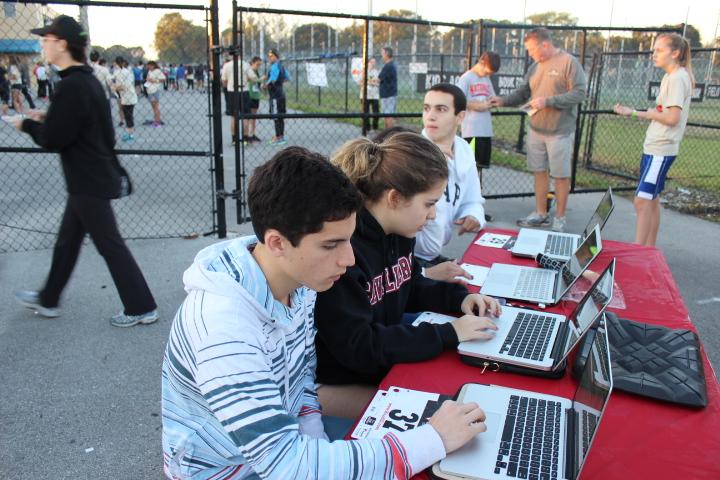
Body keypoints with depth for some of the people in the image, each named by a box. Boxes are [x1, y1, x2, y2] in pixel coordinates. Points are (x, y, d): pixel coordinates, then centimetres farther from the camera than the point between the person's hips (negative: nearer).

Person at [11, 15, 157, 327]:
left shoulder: (72, 86, -21)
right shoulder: (88, 80, 9)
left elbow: (53, 140, -19)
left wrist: (28, 125, -2)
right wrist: (44, 120, 12)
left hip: (89, 182, -10)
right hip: (93, 176, 10)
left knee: (110, 245, -1)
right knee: (67, 241, 20)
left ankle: (141, 308, 10)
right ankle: (48, 300, 37)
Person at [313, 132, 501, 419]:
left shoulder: (398, 231, -2)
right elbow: (356, 347, -29)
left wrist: (459, 298, -2)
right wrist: (448, 334, -26)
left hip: (386, 363, 8)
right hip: (334, 383, -8)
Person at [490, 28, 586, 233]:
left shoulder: (569, 62, -9)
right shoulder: (535, 66, 10)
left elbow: (579, 93, -15)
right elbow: (522, 93, 14)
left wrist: (547, 101, -19)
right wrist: (503, 101, -2)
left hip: (560, 132, -6)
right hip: (535, 130, 6)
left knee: (561, 175, 3)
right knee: (539, 172, 11)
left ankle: (560, 218, 15)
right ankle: (541, 214, 22)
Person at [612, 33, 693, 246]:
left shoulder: (678, 78, -14)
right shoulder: (670, 77, 15)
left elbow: (672, 117, -21)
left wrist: (651, 114, -7)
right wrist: (632, 112, 12)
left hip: (660, 150, -10)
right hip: (654, 148, 10)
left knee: (642, 201, -12)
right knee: (652, 201, 14)